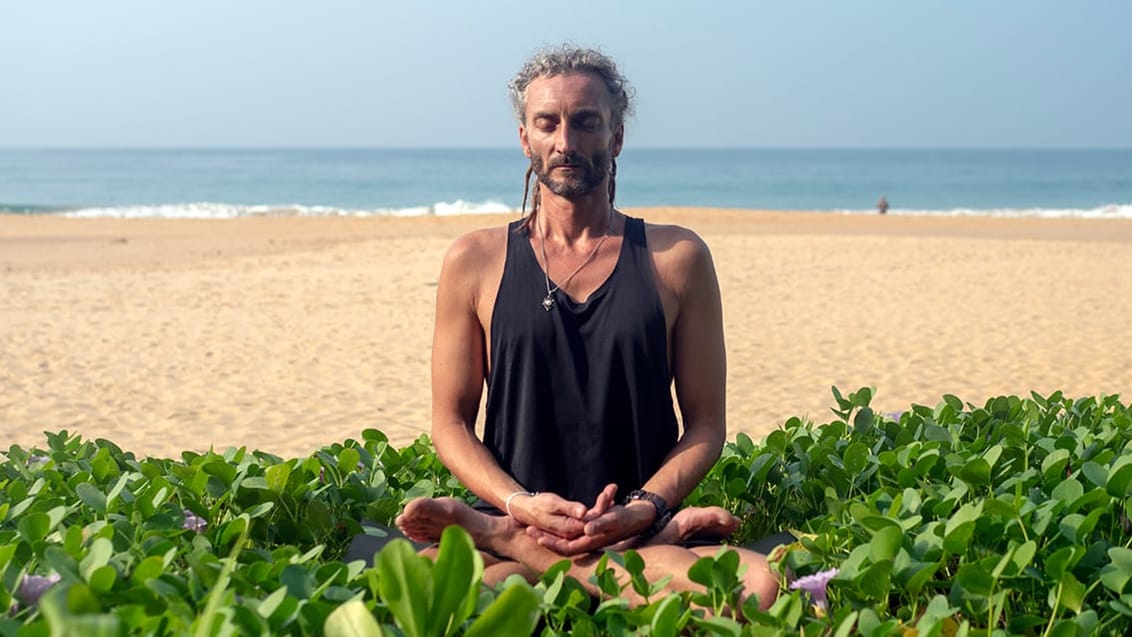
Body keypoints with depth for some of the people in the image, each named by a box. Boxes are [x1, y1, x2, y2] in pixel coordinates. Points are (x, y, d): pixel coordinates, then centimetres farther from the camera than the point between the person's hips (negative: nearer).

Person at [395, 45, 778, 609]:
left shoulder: (676, 258, 7)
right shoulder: (475, 261, 8)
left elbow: (705, 424, 7)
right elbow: (451, 422, 8)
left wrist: (643, 509, -12)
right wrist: (523, 505, -11)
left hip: (643, 528, 2)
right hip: (516, 520, -1)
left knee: (760, 584, -33)